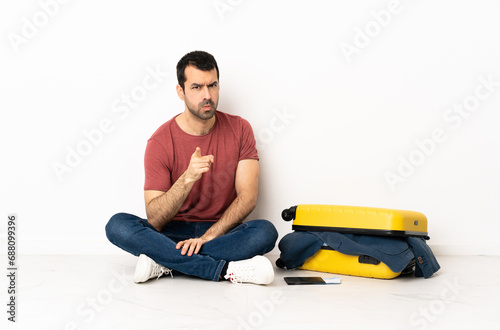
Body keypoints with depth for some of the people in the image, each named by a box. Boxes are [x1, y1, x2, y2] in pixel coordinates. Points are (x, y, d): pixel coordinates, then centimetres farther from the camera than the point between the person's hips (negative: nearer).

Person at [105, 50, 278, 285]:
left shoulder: (239, 129, -2)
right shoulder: (161, 142, -8)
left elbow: (247, 197, -8)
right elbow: (154, 220, -14)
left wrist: (207, 236, -21)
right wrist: (187, 178, -31)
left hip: (222, 232, 1)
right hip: (173, 233, 0)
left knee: (265, 232, -30)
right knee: (118, 225, -27)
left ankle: (166, 263, -27)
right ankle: (227, 270, -33)